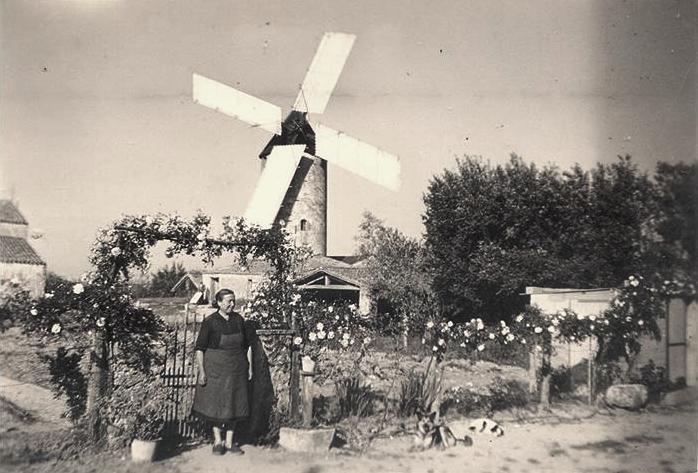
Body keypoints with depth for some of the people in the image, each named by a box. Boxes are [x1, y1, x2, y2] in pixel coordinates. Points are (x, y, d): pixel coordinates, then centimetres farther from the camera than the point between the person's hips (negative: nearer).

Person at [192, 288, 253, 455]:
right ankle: (217, 441, 21)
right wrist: (201, 371, -13)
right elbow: (200, 348, -9)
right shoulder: (210, 322, -10)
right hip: (215, 368, -4)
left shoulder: (238, 320, 3)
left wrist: (250, 366, 9)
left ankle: (229, 442, 20)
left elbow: (247, 345, 11)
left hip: (236, 370, 4)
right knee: (216, 405, 4)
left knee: (233, 405, 8)